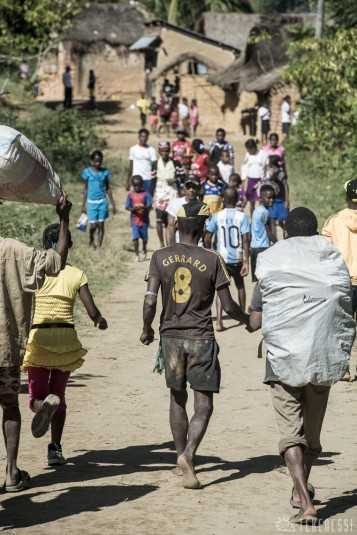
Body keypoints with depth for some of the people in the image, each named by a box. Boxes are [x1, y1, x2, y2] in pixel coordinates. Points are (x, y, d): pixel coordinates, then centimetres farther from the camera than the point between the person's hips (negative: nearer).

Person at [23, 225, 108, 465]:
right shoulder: (77, 274, 1)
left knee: (37, 397, 5)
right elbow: (92, 312, -2)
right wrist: (101, 320, 20)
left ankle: (45, 404, -32)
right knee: (59, 394, 17)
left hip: (39, 337, -2)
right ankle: (55, 448, 10)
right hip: (67, 339, 2)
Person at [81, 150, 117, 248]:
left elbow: (108, 188, 10)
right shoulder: (87, 172, -2)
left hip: (102, 202, 1)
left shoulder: (105, 172, 3)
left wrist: (113, 204, 10)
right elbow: (86, 189, 5)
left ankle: (99, 246, 7)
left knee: (101, 225, 0)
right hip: (91, 202, -1)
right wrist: (83, 205, 5)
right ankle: (91, 240, 26)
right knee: (93, 225, -4)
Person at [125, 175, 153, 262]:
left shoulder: (145, 194, -4)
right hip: (134, 220, 0)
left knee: (144, 237, 14)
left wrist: (143, 207, -31)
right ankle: (136, 254, 1)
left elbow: (150, 205, -10)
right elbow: (127, 207, -3)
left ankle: (144, 250, 39)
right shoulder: (130, 195, -1)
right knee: (135, 237, -8)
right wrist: (133, 209, -25)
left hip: (144, 219, 1)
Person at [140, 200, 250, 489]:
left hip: (171, 336, 3)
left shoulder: (160, 257, 0)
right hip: (201, 338, -3)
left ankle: (182, 458, 25)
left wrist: (147, 329, 10)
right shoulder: (212, 260, -5)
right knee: (204, 404, 1)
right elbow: (228, 306, -3)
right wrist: (248, 319, 17)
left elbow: (150, 301, -7)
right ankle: (188, 454, -21)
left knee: (178, 398, 18)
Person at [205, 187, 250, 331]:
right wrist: (246, 262, -11)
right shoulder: (242, 217, -6)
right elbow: (245, 240, -12)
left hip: (222, 258, -1)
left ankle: (219, 321, -17)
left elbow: (207, 238, -1)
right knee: (240, 286, 22)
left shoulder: (217, 216, -3)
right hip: (238, 259, 1)